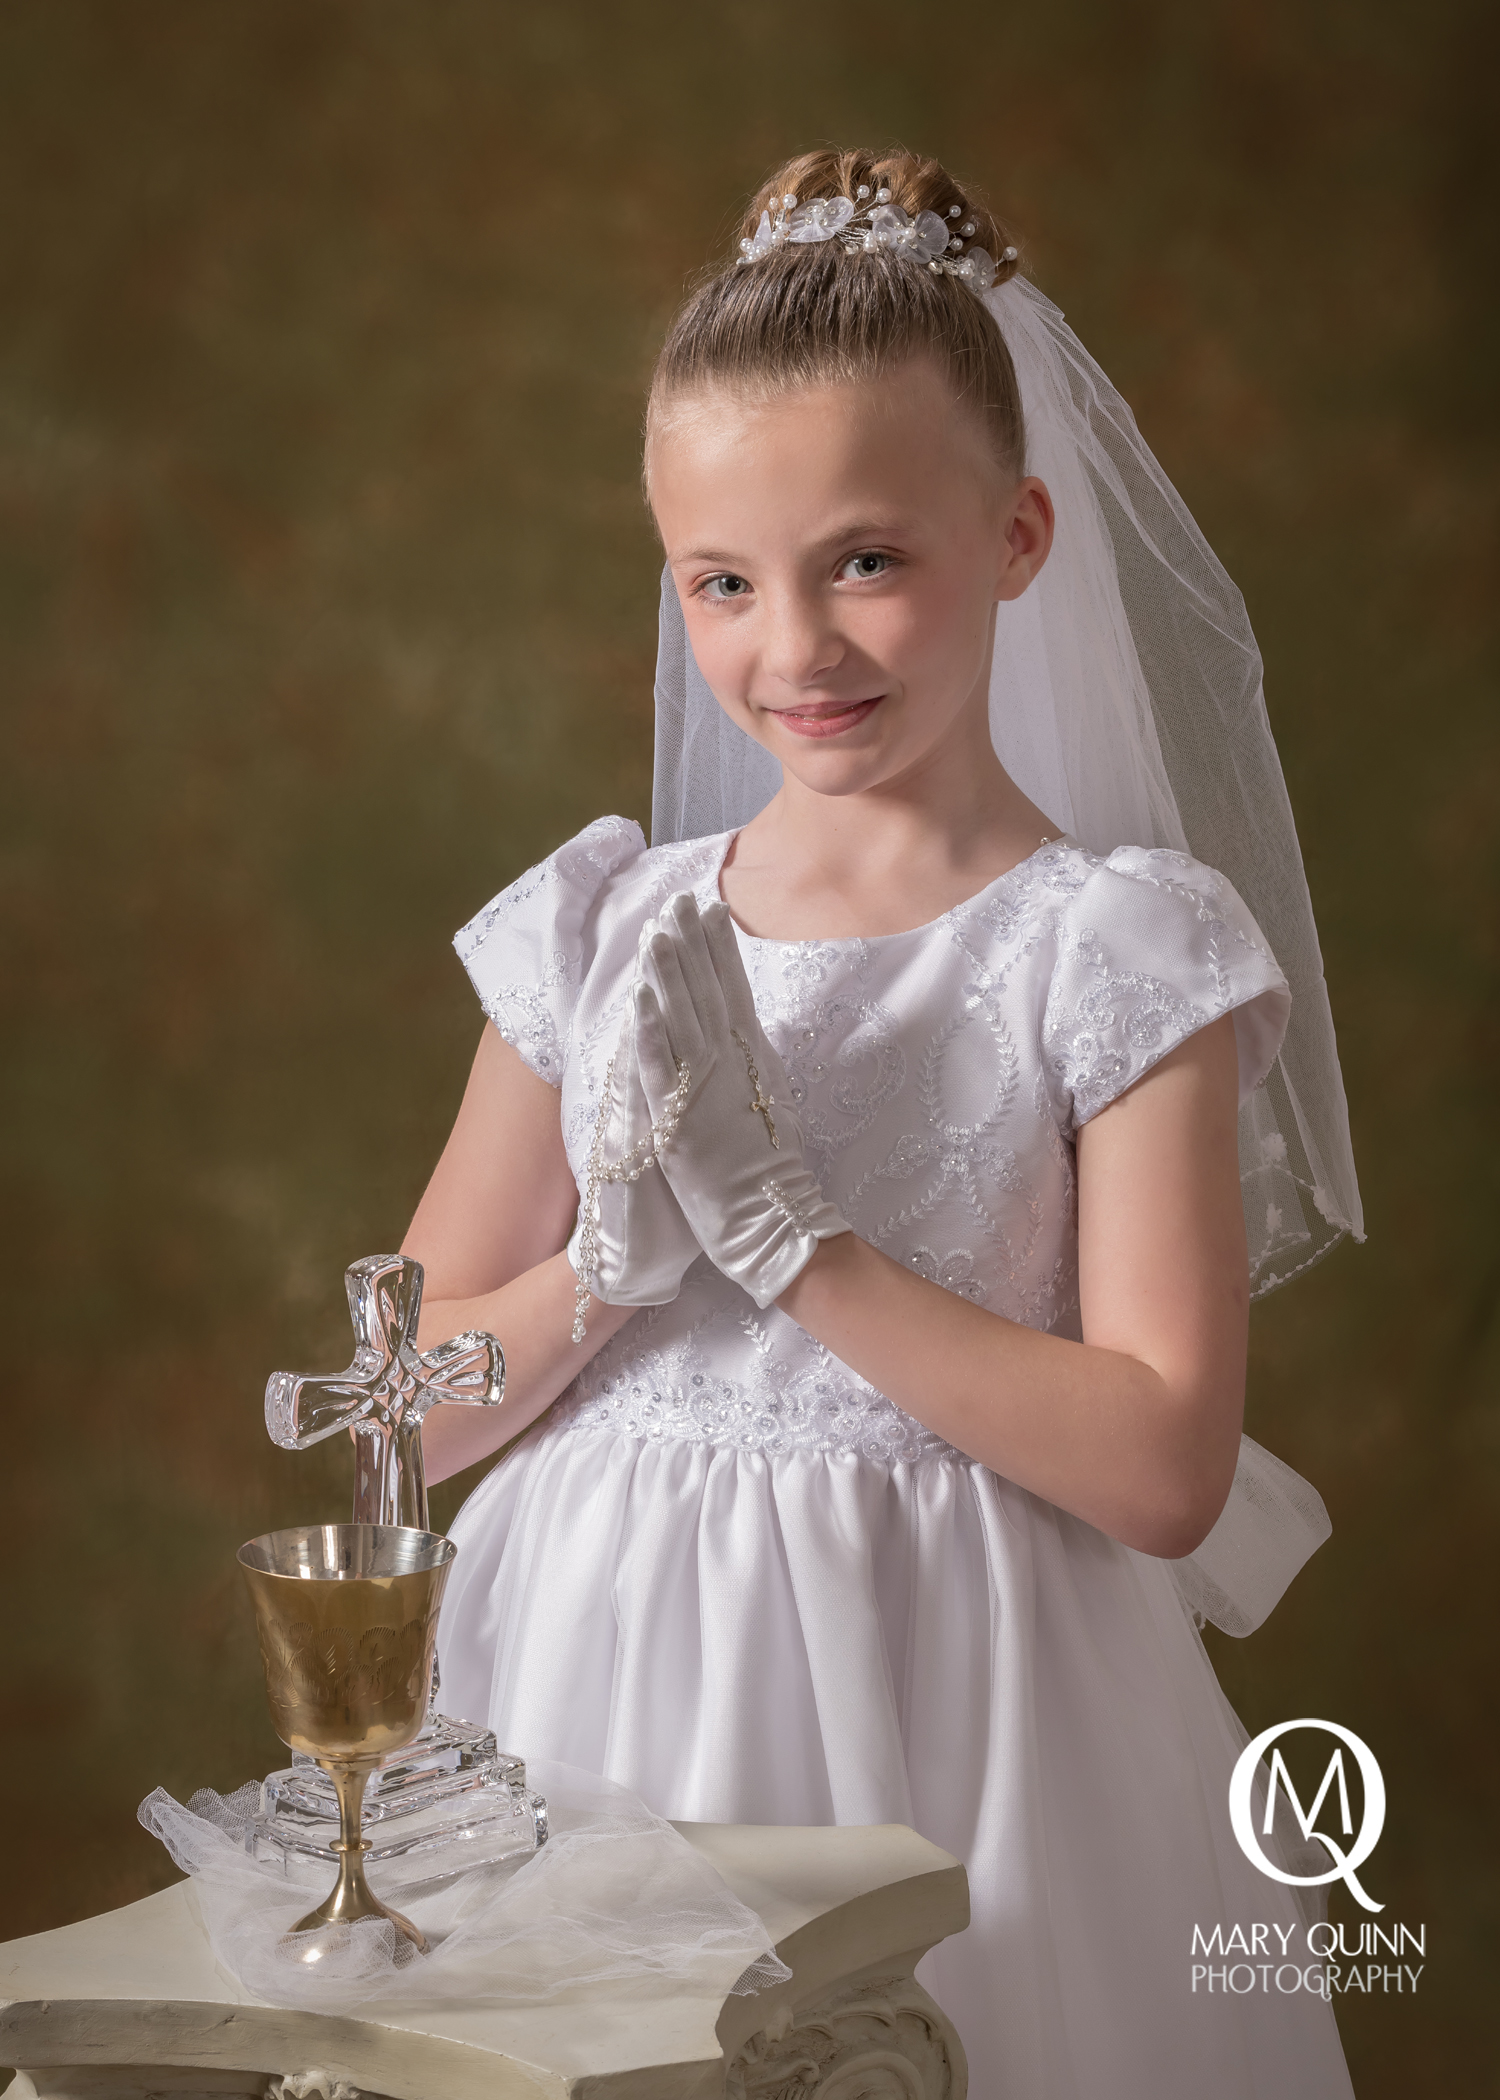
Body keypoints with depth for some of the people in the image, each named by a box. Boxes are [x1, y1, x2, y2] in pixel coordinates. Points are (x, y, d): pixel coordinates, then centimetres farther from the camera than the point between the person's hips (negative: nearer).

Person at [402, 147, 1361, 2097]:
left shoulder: (1115, 946, -7)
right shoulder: (595, 929, 3)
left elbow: (1165, 1468, -15)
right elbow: (411, 1412, 4)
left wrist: (783, 1226, -18)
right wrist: (622, 1259, -16)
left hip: (945, 1715, -3)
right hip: (607, 1691, 3)